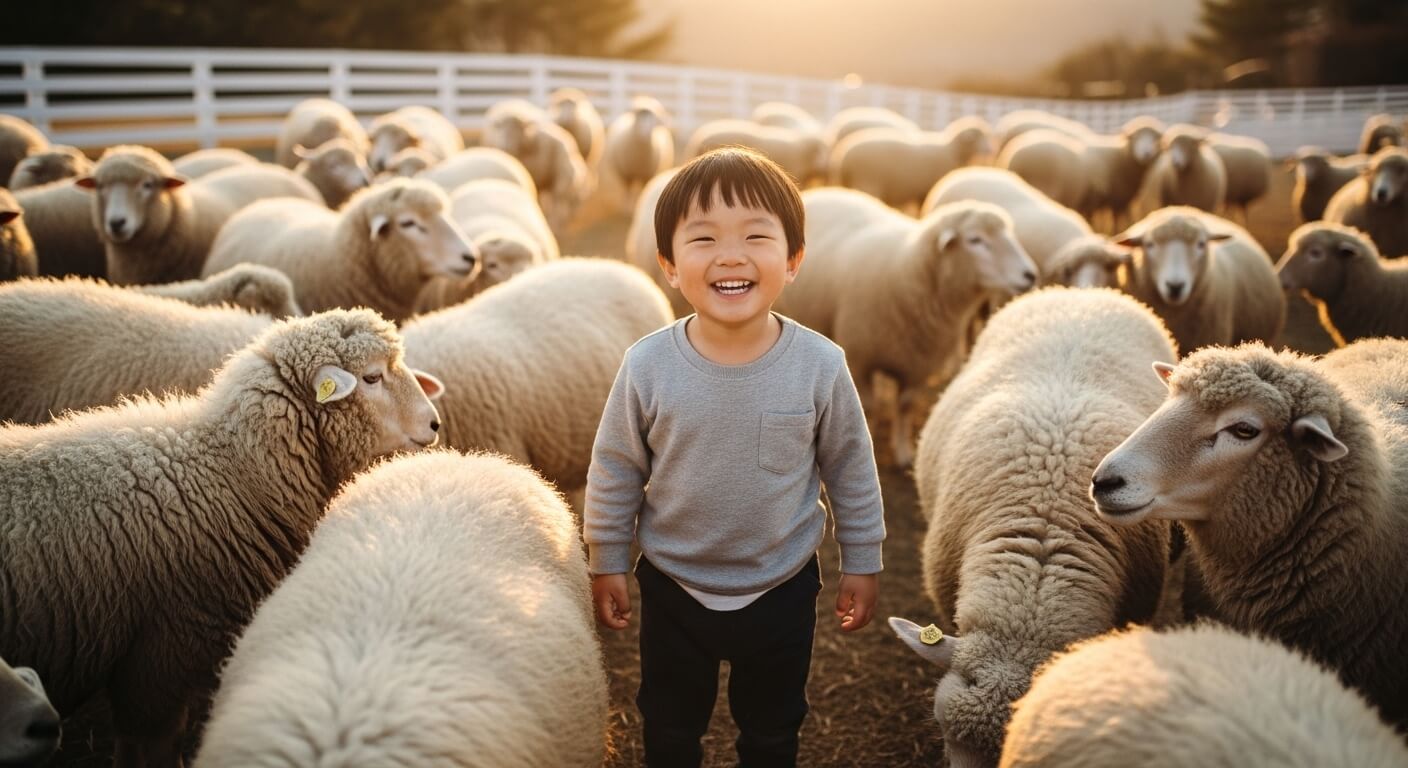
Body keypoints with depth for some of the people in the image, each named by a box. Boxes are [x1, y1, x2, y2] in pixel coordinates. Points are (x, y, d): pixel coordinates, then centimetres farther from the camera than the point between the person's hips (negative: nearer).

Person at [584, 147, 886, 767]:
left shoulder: (821, 366, -19)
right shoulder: (646, 367, -19)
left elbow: (851, 471, -5)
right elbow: (614, 472, -6)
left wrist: (862, 563, 3)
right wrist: (606, 564, 2)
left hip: (783, 589, 0)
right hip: (673, 586, 0)